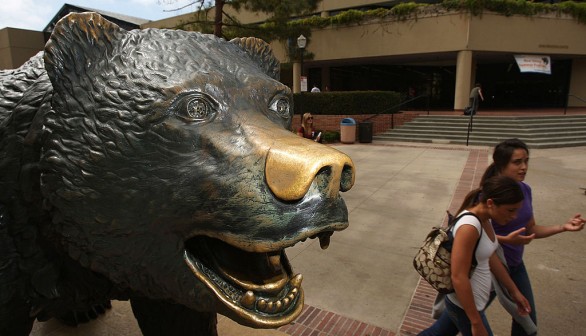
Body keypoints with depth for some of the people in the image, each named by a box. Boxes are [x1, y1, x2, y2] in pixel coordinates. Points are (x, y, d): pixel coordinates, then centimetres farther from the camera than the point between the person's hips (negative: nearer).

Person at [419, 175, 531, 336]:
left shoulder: (485, 219, -2)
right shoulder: (470, 227, -31)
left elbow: (491, 258, 12)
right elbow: (459, 277, -29)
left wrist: (514, 291, 18)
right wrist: (476, 323, -21)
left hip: (472, 298, 9)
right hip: (464, 304, -8)